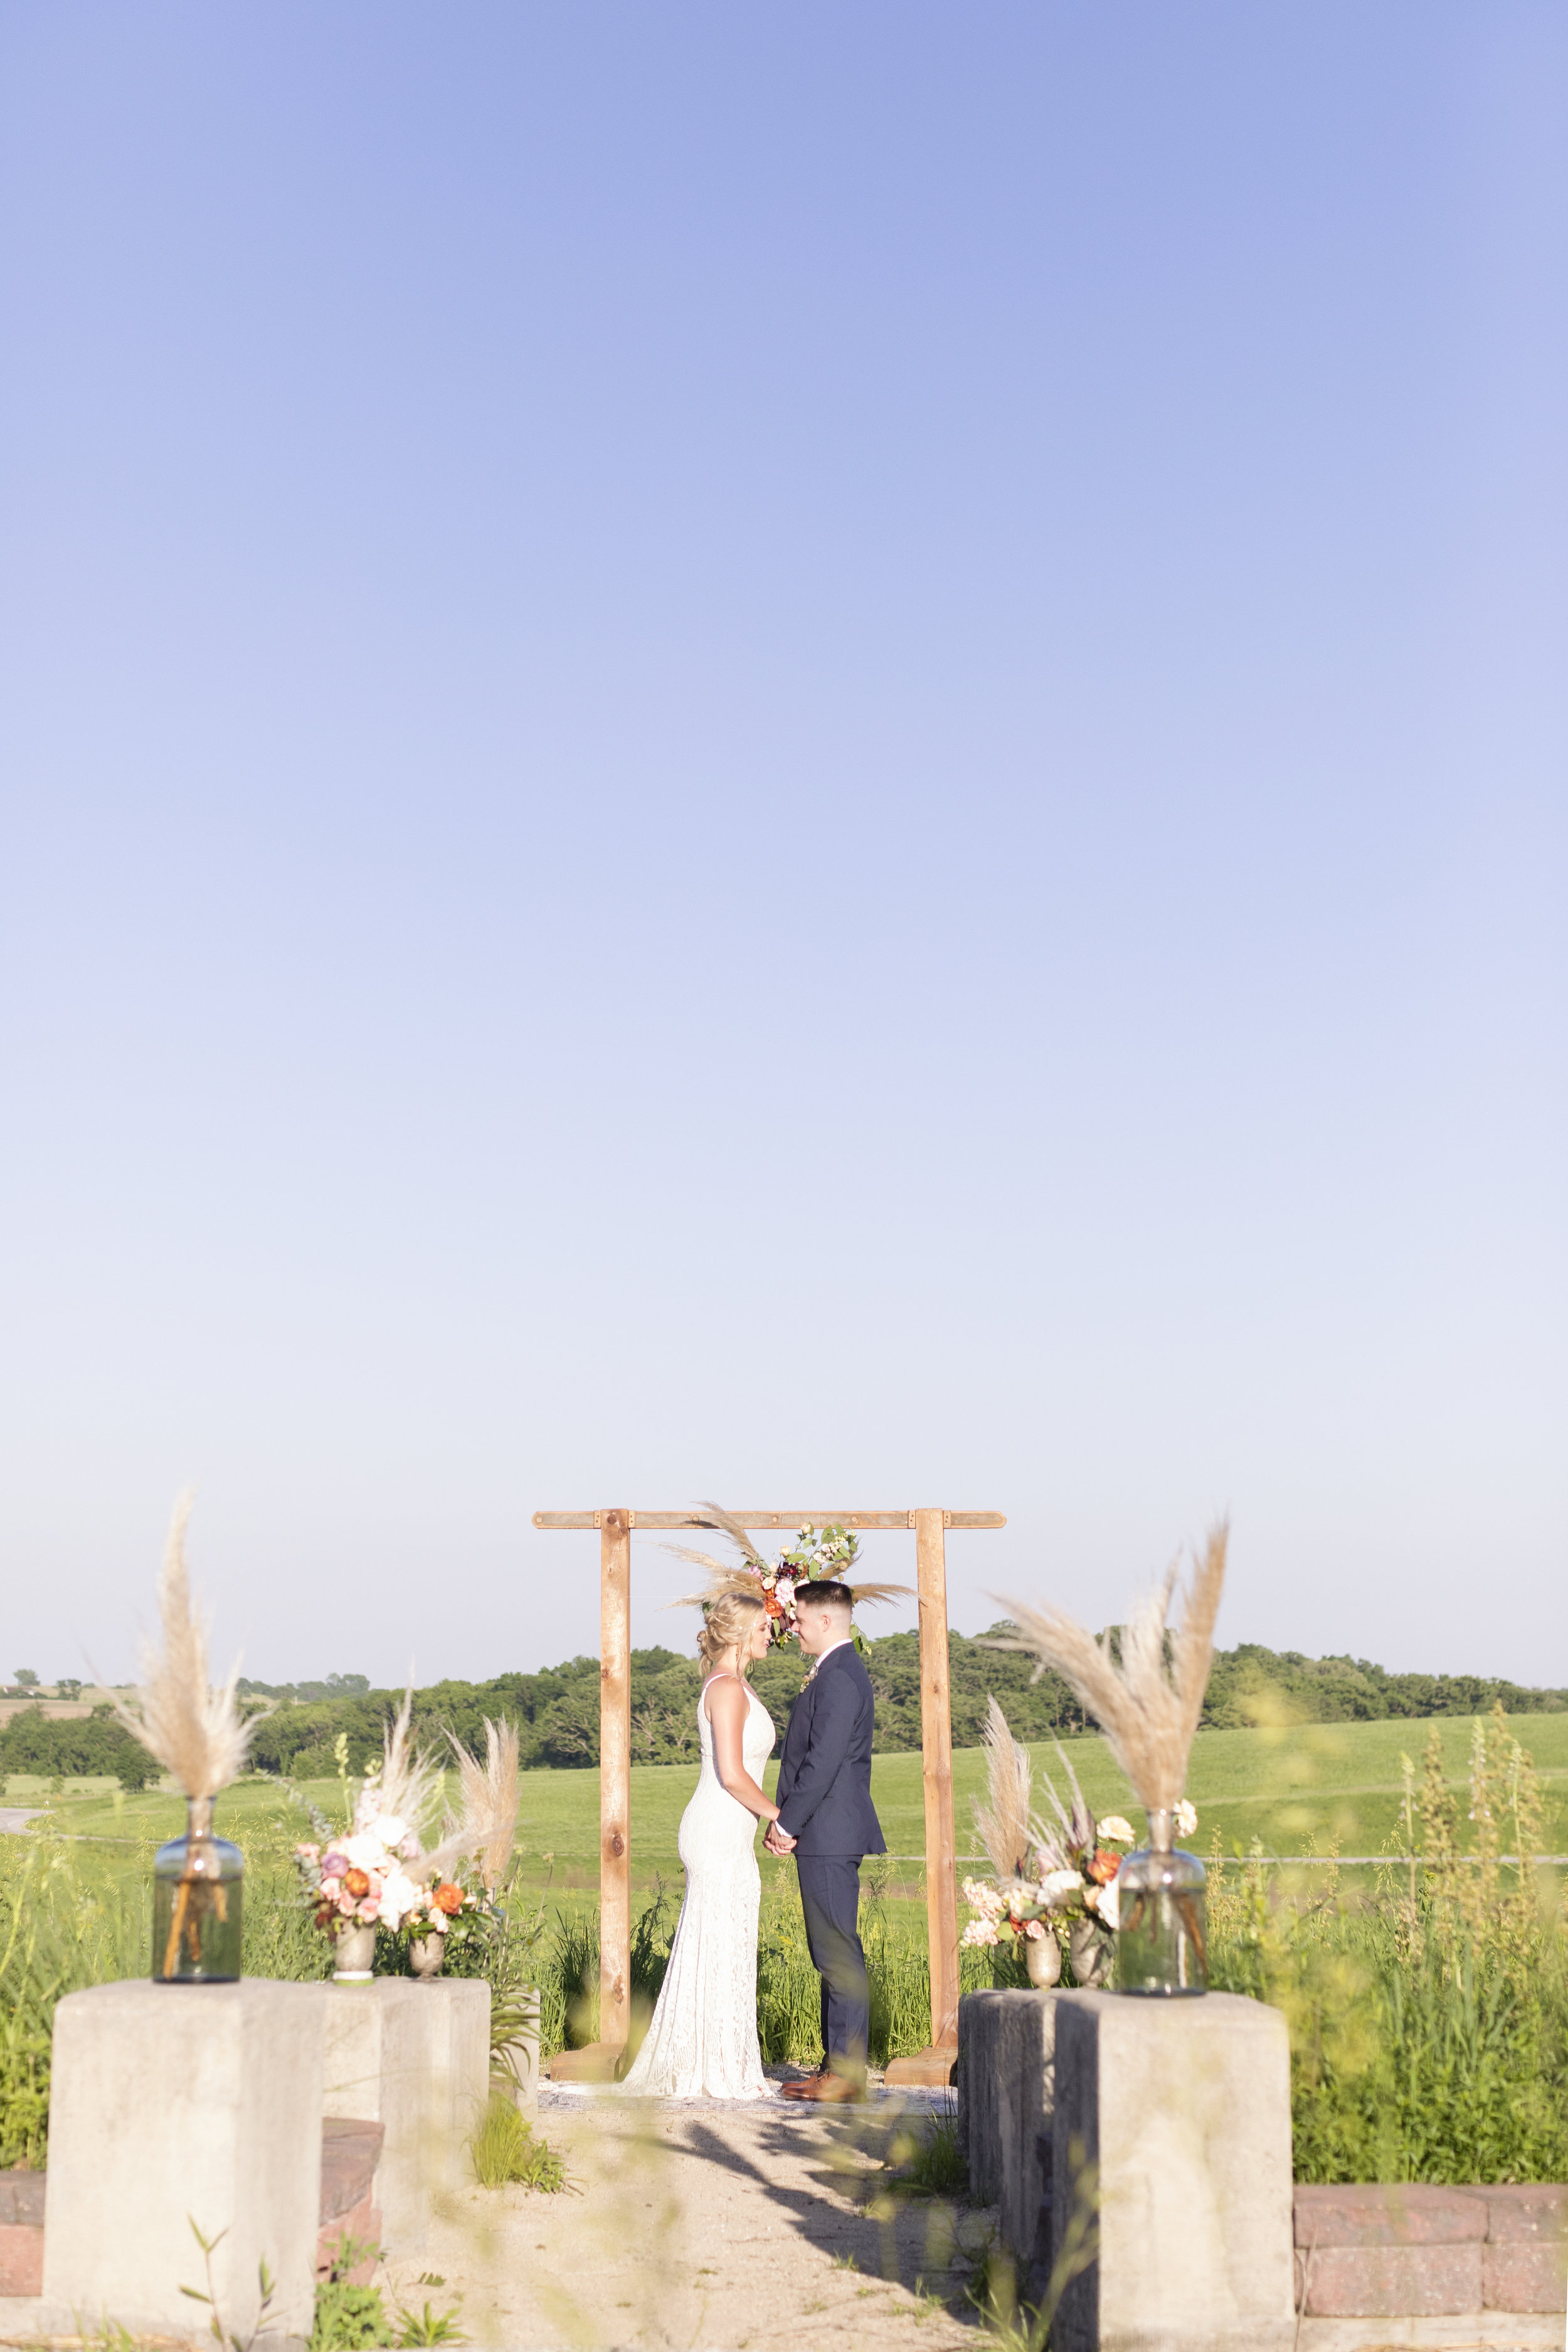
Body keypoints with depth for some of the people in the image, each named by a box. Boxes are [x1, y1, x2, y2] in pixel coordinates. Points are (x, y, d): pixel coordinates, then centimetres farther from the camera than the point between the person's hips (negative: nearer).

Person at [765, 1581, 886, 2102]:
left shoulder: (839, 1678, -16)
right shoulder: (840, 1673, 17)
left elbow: (823, 1761, -21)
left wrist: (788, 1824, -14)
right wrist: (788, 1822, 10)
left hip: (830, 1836, -11)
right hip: (827, 1836, 11)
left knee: (839, 1956, -6)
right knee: (833, 1955, 13)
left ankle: (847, 2074, -2)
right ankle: (837, 2063, 18)